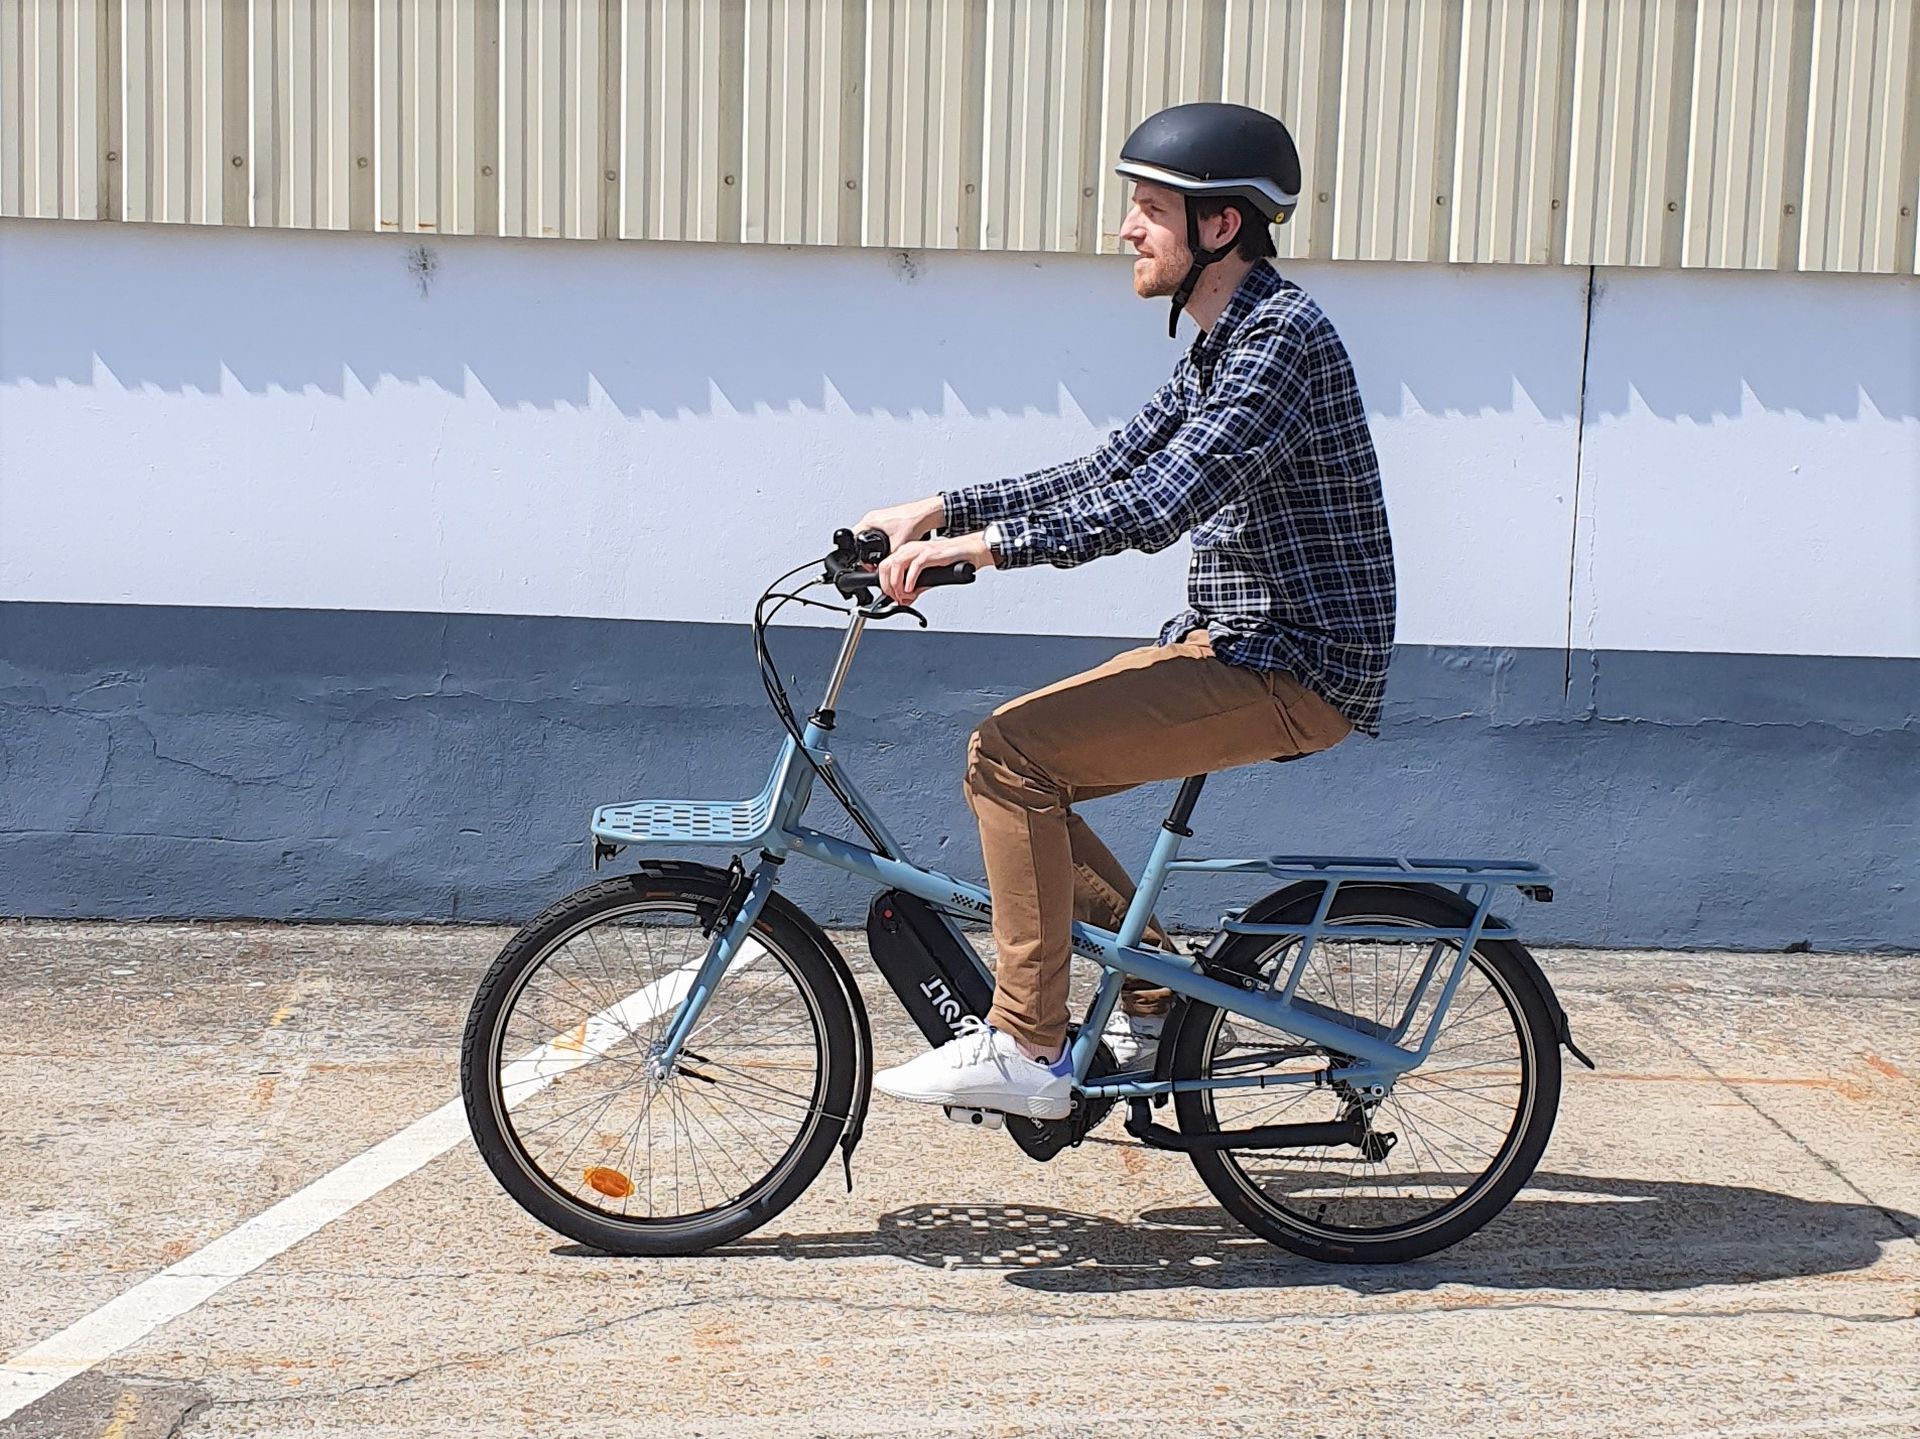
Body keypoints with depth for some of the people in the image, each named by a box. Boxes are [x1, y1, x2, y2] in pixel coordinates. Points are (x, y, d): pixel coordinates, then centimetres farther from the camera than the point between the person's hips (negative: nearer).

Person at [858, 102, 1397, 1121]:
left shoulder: (1282, 334, -18)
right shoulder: (1219, 346, 14)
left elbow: (1160, 503, -28)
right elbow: (1109, 473, 16)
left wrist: (981, 546, -29)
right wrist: (941, 509, 8)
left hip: (1294, 672, -10)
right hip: (1229, 644, 10)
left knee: (1013, 750, -19)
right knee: (1015, 766, 6)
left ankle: (1025, 1052, -12)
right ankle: (1153, 996, 17)